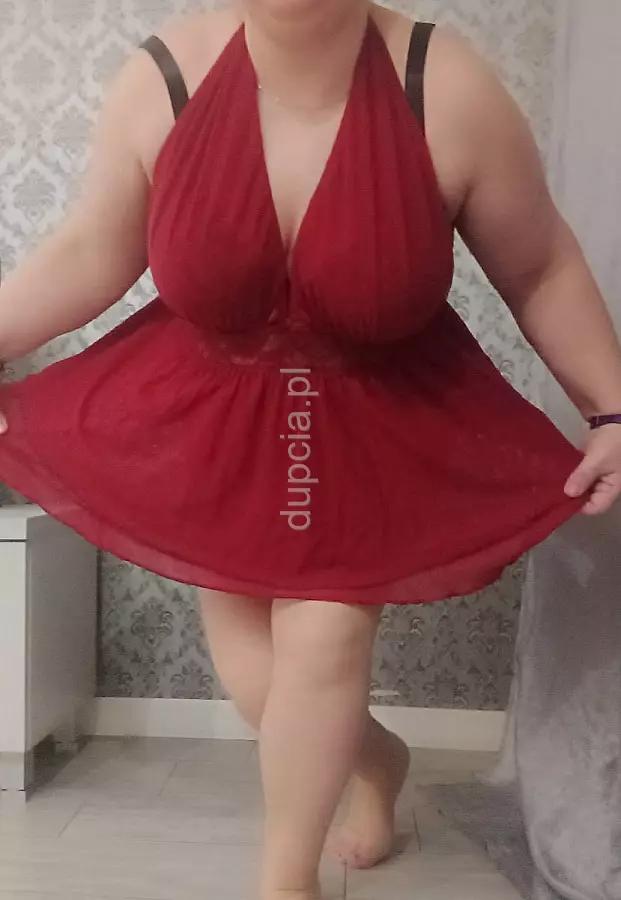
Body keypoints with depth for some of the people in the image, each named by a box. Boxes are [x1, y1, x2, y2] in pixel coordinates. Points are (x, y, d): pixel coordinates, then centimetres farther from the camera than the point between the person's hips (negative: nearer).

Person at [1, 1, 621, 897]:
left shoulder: (450, 93, -20)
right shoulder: (163, 77, -16)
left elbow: (541, 270, -8)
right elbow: (89, 255, -4)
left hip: (383, 426, -2)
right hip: (213, 414, 3)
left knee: (324, 638, -5)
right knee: (242, 638, 5)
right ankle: (375, 756, 38)